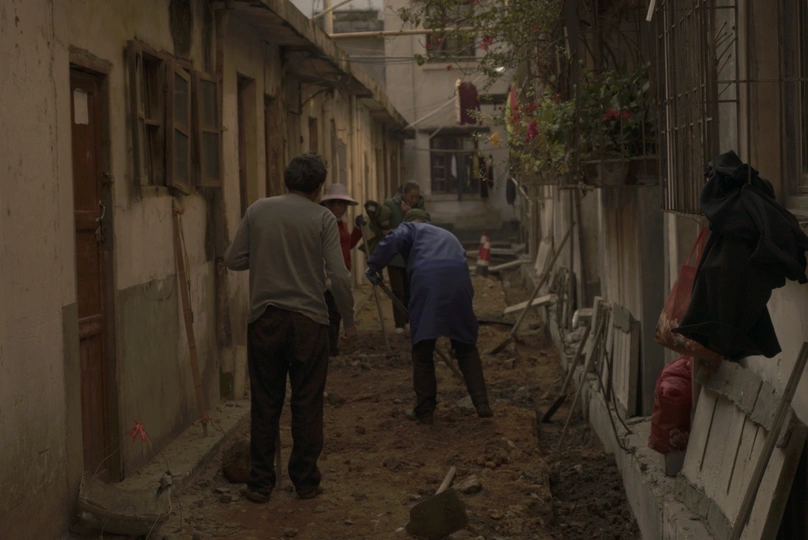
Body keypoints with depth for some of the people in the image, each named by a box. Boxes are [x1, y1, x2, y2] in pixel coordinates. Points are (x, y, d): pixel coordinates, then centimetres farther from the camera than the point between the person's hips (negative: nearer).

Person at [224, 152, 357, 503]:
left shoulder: (257, 211, 3)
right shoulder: (322, 218, -4)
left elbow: (233, 259, 6)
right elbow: (338, 275, -9)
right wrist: (349, 319, 3)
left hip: (263, 319, 2)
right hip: (308, 320, -2)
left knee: (265, 405, 8)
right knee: (307, 405, 8)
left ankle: (260, 484, 11)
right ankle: (305, 481, 14)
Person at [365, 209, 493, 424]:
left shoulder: (410, 227, 23)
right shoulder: (447, 235, 39)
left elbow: (394, 240, 0)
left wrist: (373, 266, 8)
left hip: (426, 280, -4)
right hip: (458, 283, 4)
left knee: (422, 351, 7)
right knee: (466, 348, 15)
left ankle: (424, 410, 11)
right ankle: (482, 405, 9)